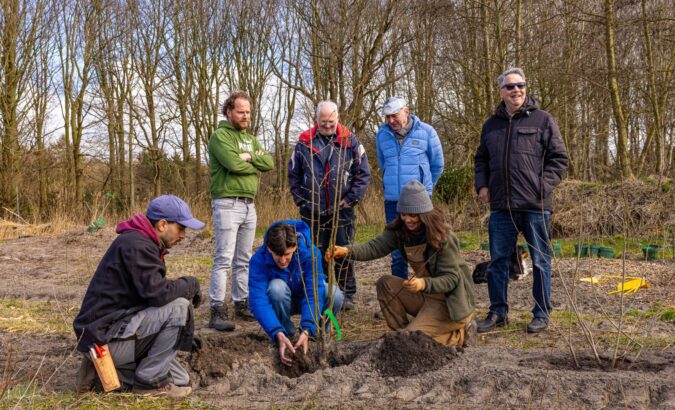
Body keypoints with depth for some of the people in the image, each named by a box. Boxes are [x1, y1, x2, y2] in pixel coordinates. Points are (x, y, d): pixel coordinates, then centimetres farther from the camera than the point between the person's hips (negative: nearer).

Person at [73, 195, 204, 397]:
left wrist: (186, 335, 14)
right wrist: (191, 283, -9)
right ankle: (150, 379, -8)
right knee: (179, 307, -22)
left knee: (180, 381, 8)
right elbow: (159, 294, -29)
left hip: (118, 329, 10)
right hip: (105, 336, -10)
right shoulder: (135, 244, -18)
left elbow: (152, 294, 21)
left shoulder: (146, 244, 15)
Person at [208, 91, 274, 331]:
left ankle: (242, 305, 20)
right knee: (224, 260, -10)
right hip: (227, 204, -8)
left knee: (243, 260, 12)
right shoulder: (220, 135, -5)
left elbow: (270, 163, 7)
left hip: (249, 205, 8)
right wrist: (255, 166, -3)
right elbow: (233, 164, -20)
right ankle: (218, 312, -9)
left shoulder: (250, 138, 19)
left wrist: (250, 156, -10)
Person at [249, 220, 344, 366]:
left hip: (304, 299, 1)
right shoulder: (259, 260, -29)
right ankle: (286, 331, -10)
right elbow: (258, 301, -36)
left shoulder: (310, 252, -29)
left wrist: (306, 331, -48)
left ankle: (317, 331, -1)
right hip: (280, 302, 0)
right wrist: (279, 335, -49)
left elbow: (314, 293, -35)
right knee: (277, 287, -36)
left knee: (334, 295, -31)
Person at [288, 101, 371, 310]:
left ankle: (347, 295, 17)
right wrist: (302, 200, 1)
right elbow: (293, 175, 9)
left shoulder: (350, 141, 2)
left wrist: (350, 199, -5)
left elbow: (364, 174, 2)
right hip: (313, 212, 1)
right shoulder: (305, 142, 4)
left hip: (342, 211, -1)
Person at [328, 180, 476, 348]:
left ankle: (461, 335, 2)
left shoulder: (442, 236, -22)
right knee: (385, 284, -7)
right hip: (425, 294, 7)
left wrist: (424, 284, -41)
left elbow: (451, 278, -22)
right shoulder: (400, 230, -4)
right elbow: (375, 247, -19)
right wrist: (347, 250, -38)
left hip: (449, 300, -7)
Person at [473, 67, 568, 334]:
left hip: (535, 206, -4)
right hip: (501, 206, 4)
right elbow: (481, 160, 22)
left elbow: (559, 158, 0)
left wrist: (543, 186, -11)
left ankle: (542, 314, 17)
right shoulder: (491, 124, 13)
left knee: (540, 261, 5)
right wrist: (482, 185, 7)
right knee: (498, 260, 9)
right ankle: (498, 312, 21)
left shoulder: (542, 120, 1)